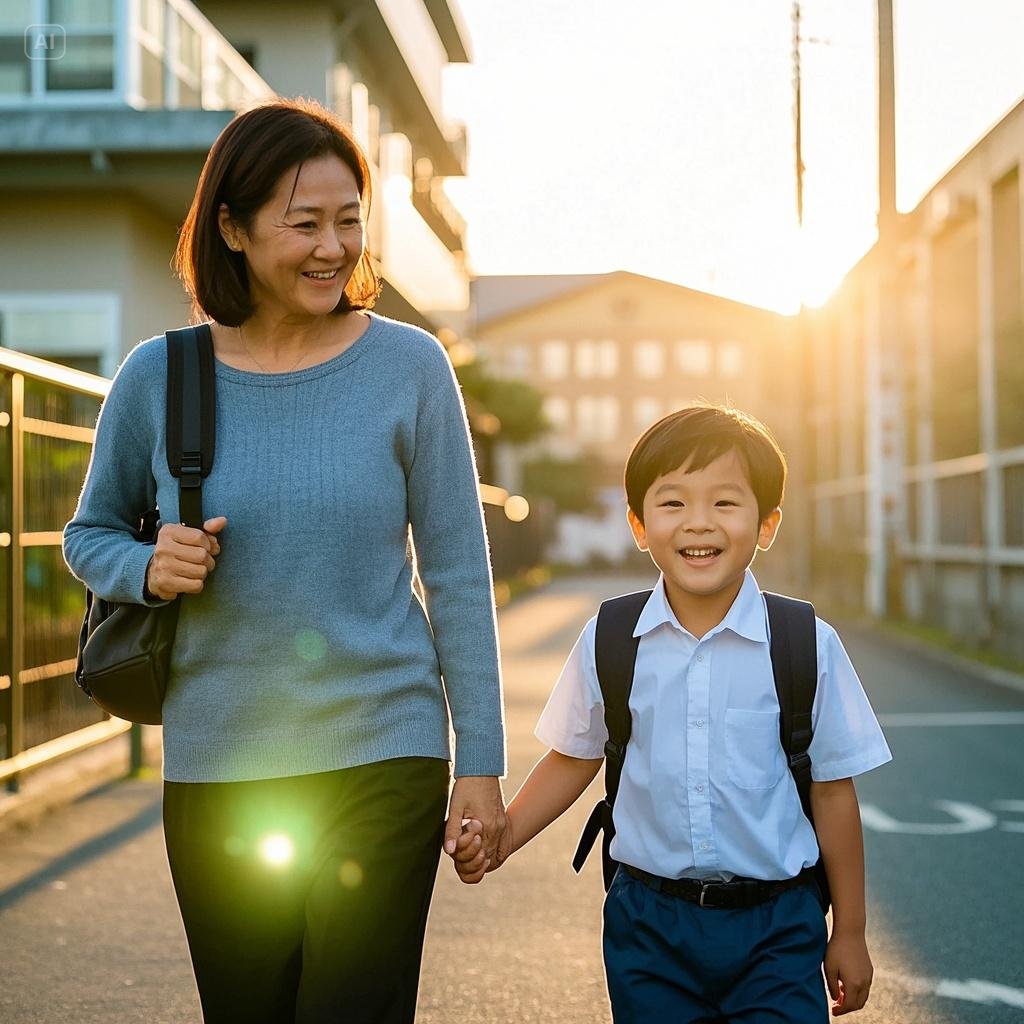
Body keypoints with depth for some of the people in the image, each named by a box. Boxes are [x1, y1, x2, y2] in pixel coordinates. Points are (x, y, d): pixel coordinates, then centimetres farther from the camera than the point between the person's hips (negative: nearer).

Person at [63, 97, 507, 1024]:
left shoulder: (408, 366, -4)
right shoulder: (159, 376, -1)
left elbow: (457, 575, 0)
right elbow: (90, 534, 14)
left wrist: (480, 763, -1)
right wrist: (147, 569, -10)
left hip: (383, 761, -2)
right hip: (213, 773, 2)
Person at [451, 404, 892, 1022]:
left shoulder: (808, 647, -7)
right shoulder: (607, 642, -2)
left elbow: (833, 790, 0)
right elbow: (575, 758, 12)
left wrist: (850, 935, 6)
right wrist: (503, 836, -2)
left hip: (775, 927, -1)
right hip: (649, 922, 2)